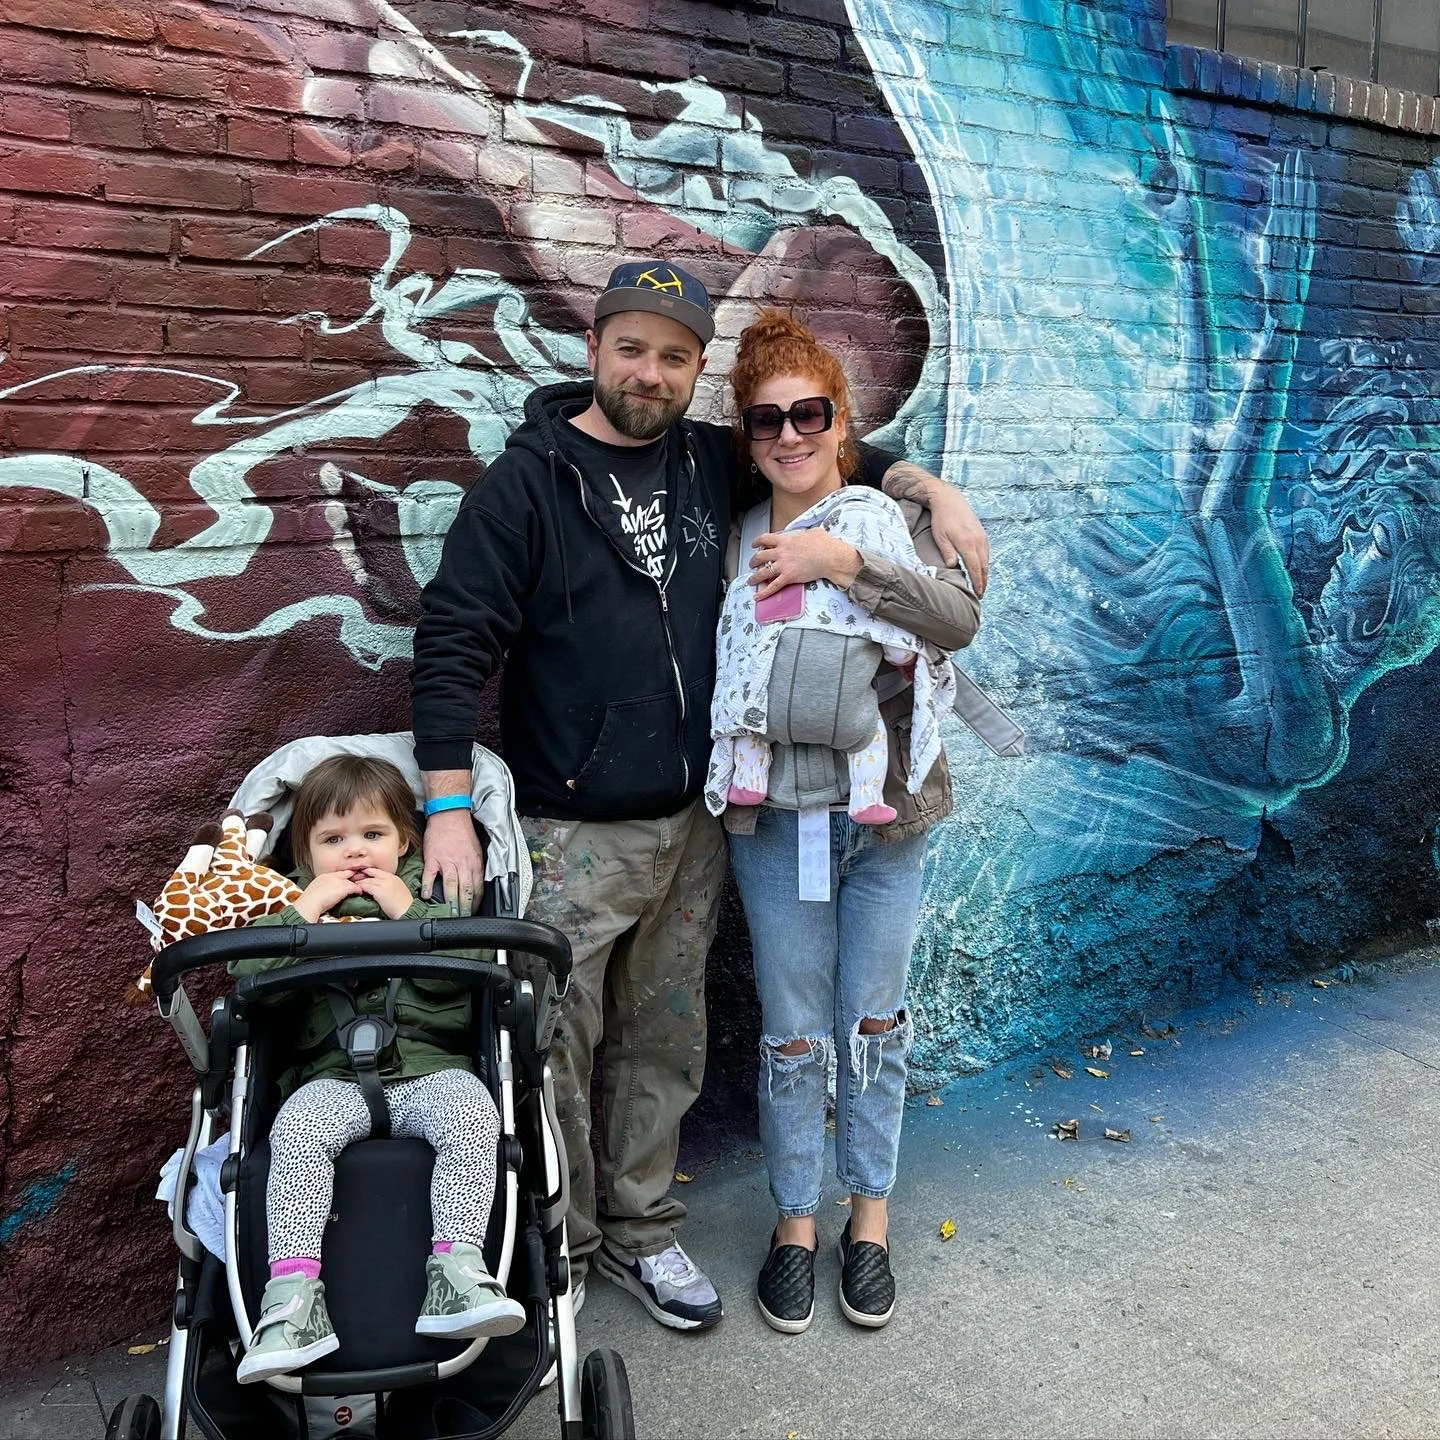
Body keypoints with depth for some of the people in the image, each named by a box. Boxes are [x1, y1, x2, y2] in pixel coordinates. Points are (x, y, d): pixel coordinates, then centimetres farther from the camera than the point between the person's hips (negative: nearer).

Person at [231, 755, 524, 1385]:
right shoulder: (295, 902, 17)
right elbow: (247, 973, -1)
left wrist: (407, 910, -8)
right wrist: (307, 908, -7)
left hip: (431, 1067, 0)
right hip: (335, 1078, 1)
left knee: (471, 1111, -32)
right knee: (297, 1128, -30)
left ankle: (455, 1268, -35)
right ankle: (292, 1291, -33)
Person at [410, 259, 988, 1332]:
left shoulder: (712, 463, 8)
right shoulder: (529, 481, -7)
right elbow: (455, 642, -10)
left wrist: (931, 487, 7)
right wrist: (449, 809, -17)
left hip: (693, 823, 5)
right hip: (571, 835, -5)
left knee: (667, 1042, 15)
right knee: (558, 1052, 2)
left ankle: (640, 1232, 33)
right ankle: (561, 1253, 23)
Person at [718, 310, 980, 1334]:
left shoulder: (888, 517, -3)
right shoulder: (734, 539, 3)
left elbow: (961, 618, -20)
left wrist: (844, 562, -27)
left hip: (883, 814, -1)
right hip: (773, 820, 1)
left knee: (873, 1023, 12)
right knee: (793, 1037, 10)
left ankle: (870, 1220, 32)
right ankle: (796, 1223, 29)